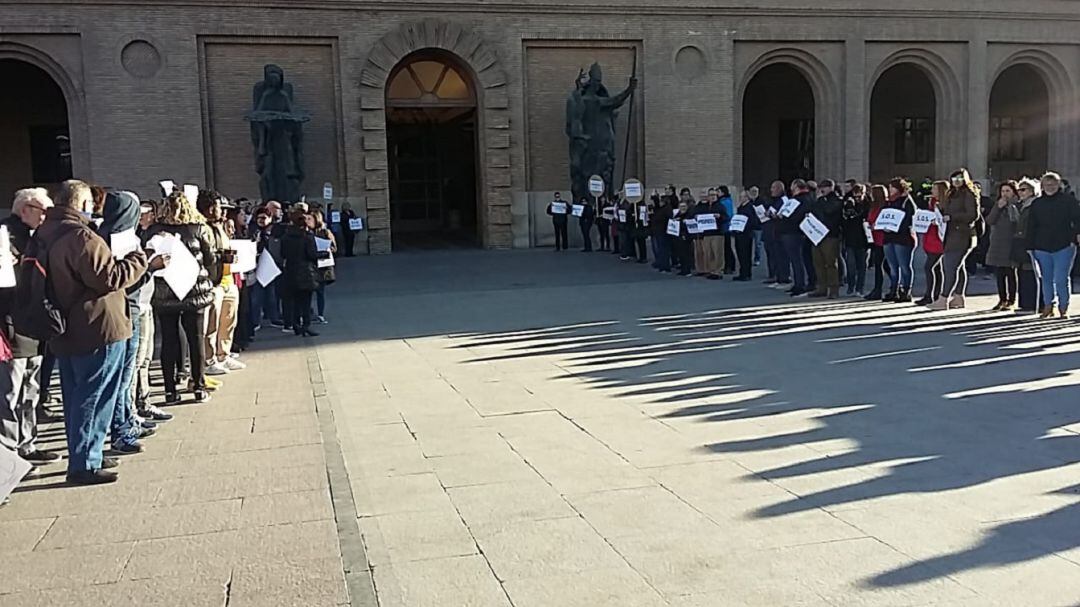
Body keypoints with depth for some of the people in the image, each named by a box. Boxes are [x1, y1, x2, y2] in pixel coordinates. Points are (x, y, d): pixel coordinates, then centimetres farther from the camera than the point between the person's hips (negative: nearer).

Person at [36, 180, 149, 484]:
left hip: (67, 331, 10)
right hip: (97, 331, -10)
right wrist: (139, 259, -9)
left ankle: (87, 455, 26)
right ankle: (84, 464, 2)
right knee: (93, 398, -2)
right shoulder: (82, 237, -20)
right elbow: (108, 279, -22)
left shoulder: (45, 235, 11)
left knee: (76, 397, 16)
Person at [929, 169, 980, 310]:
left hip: (961, 236, -9)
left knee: (951, 267, -12)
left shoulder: (969, 194, -6)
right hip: (952, 235, 9)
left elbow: (973, 215, -15)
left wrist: (951, 217, -16)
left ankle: (943, 299, -14)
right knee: (959, 267, 11)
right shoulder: (951, 195, 20)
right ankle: (958, 298, 15)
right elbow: (945, 211, 28)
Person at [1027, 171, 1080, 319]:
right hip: (1042, 248, 3)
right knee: (1046, 279, 9)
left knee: (1061, 279, -5)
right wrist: (1031, 247, 7)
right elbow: (1031, 227, 11)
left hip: (1064, 247, -3)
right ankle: (1048, 307, 19)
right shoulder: (1036, 204, 10)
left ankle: (1063, 308, 7)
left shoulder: (1068, 200, 2)